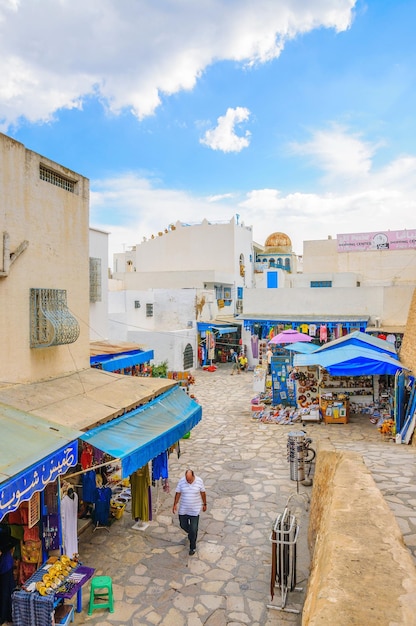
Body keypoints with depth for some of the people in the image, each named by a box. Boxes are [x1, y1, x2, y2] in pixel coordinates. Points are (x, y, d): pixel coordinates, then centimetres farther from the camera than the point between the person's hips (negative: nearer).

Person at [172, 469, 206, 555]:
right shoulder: (181, 481, -14)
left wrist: (204, 504, 6)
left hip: (195, 510, -2)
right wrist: (175, 504, 0)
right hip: (183, 509, 2)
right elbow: (178, 493, -2)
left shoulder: (199, 481, -16)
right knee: (183, 525, 18)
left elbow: (203, 493, -2)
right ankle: (191, 533, 51)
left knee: (193, 530, 3)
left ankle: (192, 547, 25)